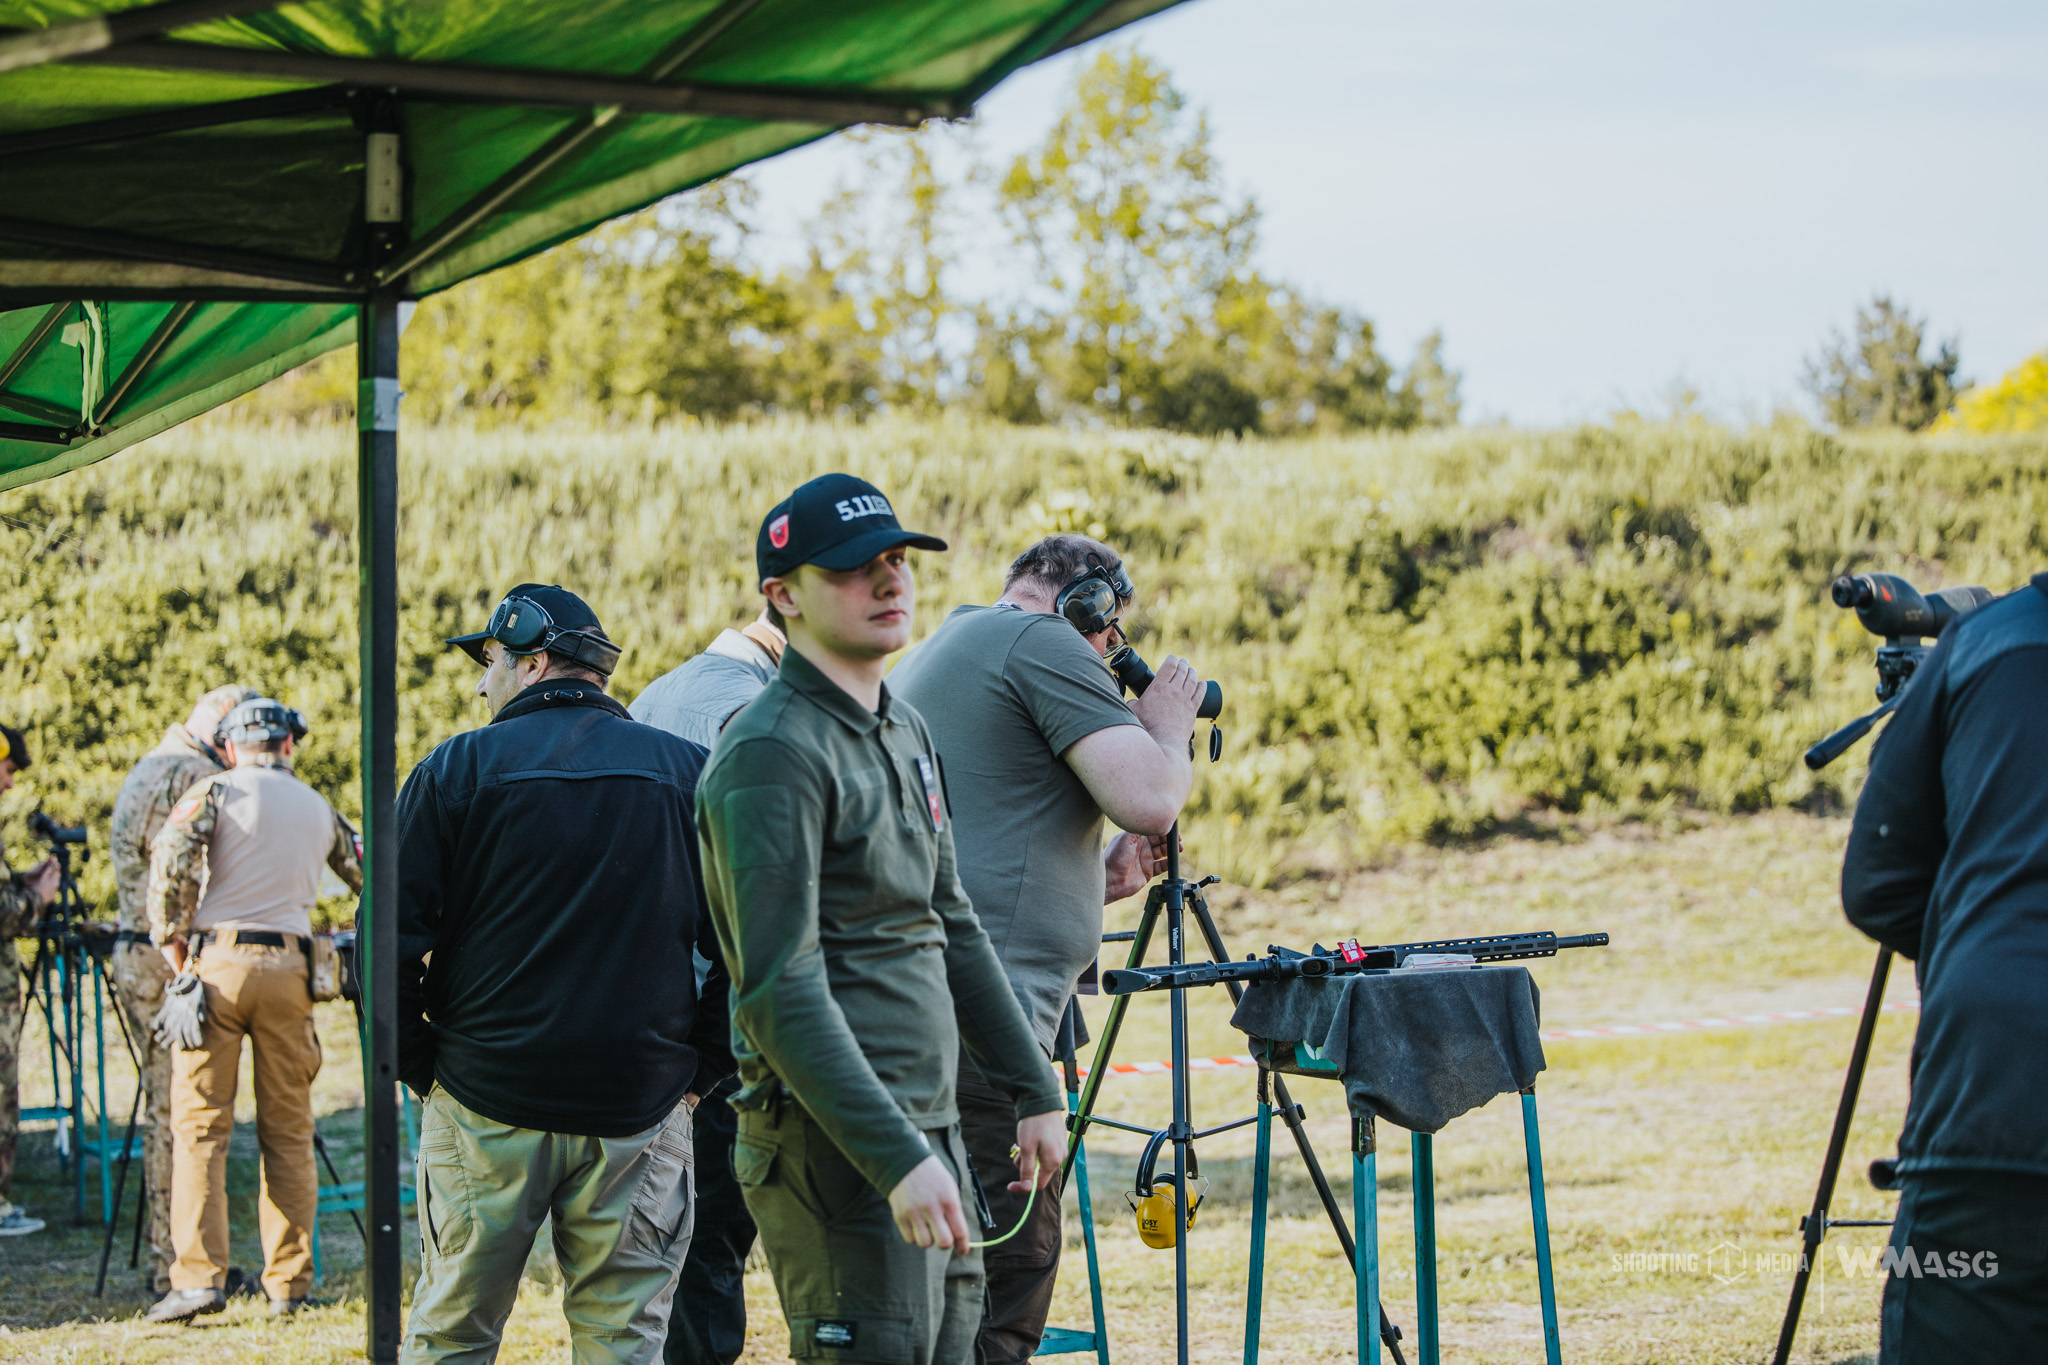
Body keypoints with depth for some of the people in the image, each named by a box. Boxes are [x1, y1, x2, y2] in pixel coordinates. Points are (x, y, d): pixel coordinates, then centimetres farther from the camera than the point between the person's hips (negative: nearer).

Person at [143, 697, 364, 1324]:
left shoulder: (216, 791, 2)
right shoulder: (319, 809, 14)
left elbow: (168, 864, -12)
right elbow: (367, 875, 26)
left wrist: (173, 945, -2)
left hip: (218, 963, -3)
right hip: (288, 967, 3)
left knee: (200, 1125, -2)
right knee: (289, 1132, 8)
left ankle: (199, 1277, -10)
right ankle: (289, 1283, 8)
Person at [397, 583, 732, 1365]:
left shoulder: (456, 770, -3)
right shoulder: (688, 772, 3)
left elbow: (392, 940, -5)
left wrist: (417, 1065, 6)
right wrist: (703, 1069, 7)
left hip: (484, 1104, -1)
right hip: (640, 1110, 1)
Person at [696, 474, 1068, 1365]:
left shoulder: (904, 731, 15)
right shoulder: (771, 753, -15)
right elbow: (781, 992, -21)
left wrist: (1034, 1090, 20)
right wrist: (896, 1160, -26)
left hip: (931, 1130, 9)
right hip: (842, 1151, -9)